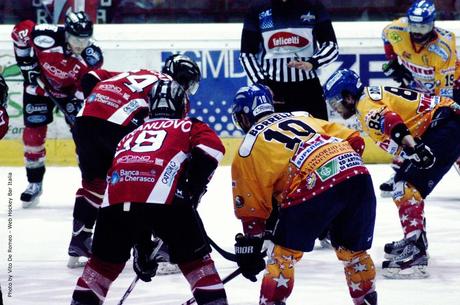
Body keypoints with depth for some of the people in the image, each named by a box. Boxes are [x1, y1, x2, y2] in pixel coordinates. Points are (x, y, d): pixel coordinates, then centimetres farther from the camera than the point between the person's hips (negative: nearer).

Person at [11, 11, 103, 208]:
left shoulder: (93, 57, -28)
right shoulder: (46, 36, -36)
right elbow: (20, 30, -17)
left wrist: (76, 102, -30)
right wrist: (27, 62, -14)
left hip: (71, 90, 1)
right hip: (39, 83, -1)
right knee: (33, 132, -3)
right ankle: (34, 183, 12)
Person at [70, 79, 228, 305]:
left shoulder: (131, 136, 38)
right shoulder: (188, 126, 27)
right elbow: (212, 146, 1)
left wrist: (142, 248, 39)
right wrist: (193, 188, 5)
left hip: (115, 200, 4)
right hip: (162, 198, -4)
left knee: (105, 259, 22)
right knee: (195, 257, 8)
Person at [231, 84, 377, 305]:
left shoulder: (249, 147, 17)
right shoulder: (301, 117, 31)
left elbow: (252, 208, 17)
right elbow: (355, 141, 25)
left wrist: (249, 249, 24)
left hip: (315, 186, -5)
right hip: (358, 173, 5)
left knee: (283, 252, 12)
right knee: (354, 251, 24)